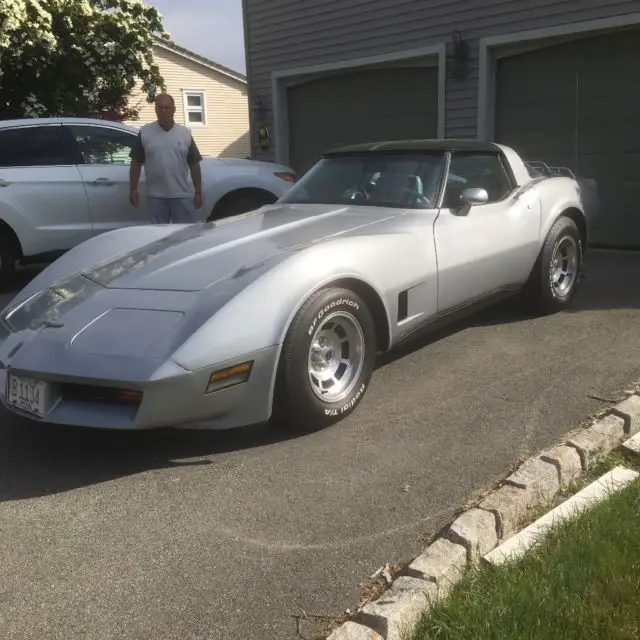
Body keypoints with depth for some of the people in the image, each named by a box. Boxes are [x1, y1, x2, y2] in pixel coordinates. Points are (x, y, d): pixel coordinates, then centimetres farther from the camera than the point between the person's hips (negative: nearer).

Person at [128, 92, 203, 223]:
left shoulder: (185, 133, 5)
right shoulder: (145, 132, 2)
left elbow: (194, 164, 6)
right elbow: (136, 163, 4)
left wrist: (198, 192, 3)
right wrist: (133, 189, -1)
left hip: (182, 195, 1)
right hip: (156, 196, 0)